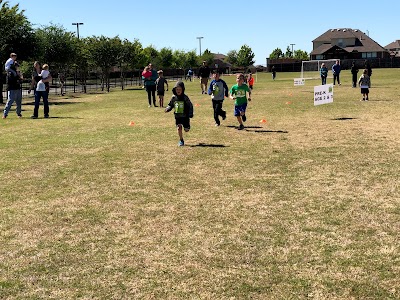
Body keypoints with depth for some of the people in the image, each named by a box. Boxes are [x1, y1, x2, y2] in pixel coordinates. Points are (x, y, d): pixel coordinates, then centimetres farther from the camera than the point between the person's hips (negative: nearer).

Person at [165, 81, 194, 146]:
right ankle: (181, 141, 5)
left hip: (185, 116, -2)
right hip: (177, 116, 2)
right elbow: (170, 105, 12)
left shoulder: (185, 97, -11)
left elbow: (190, 106, -8)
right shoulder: (174, 97, 0)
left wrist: (190, 114, -16)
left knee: (186, 130, 5)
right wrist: (168, 109, -9)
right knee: (179, 128, -11)